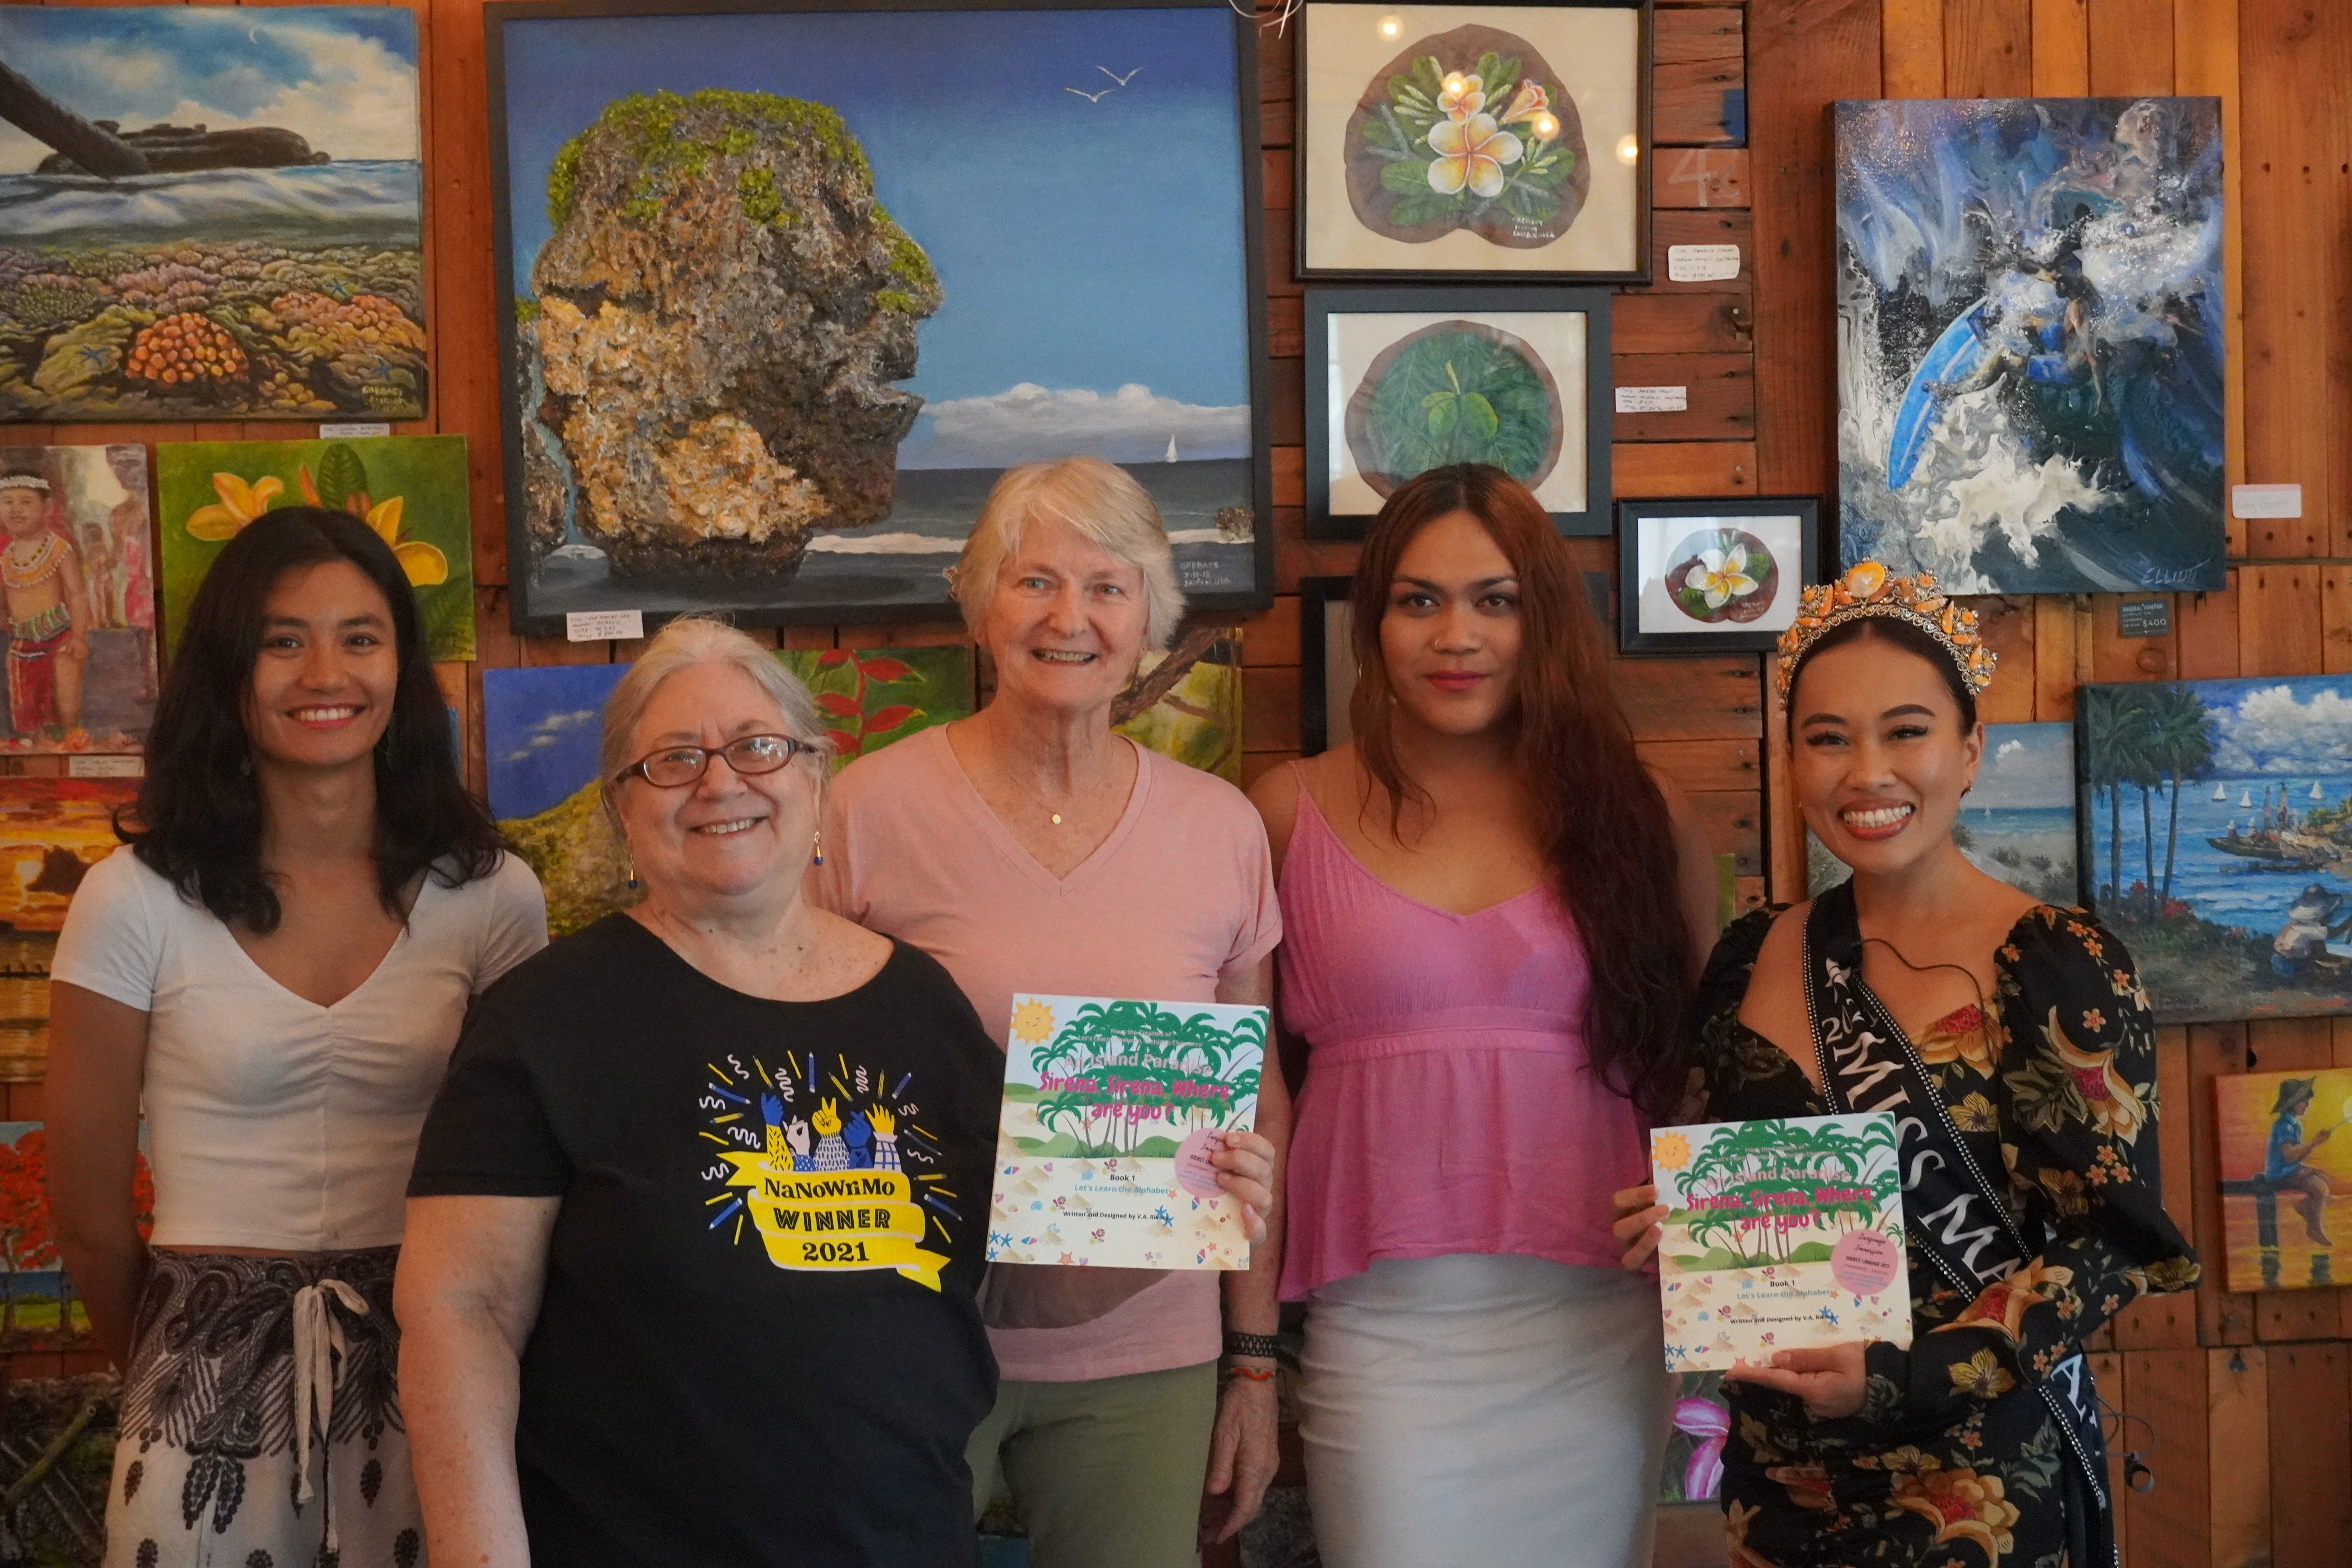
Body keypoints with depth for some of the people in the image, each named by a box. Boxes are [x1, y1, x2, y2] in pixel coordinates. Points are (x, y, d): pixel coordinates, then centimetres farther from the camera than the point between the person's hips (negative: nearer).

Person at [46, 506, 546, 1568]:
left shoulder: (491, 898, -1)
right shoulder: (137, 901, -6)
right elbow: (89, 1216, 2)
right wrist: (180, 1379, 11)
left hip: (425, 1359, 1)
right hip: (215, 1371, -1)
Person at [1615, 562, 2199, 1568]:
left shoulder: (2064, 969, -12)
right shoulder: (1751, 959, 2)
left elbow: (2112, 1240, -12)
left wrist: (1905, 1376, -22)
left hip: (1983, 1478, -4)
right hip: (1781, 1472, 5)